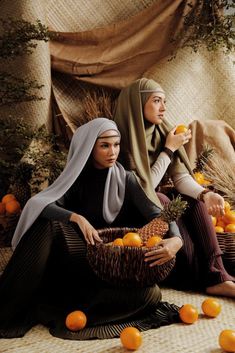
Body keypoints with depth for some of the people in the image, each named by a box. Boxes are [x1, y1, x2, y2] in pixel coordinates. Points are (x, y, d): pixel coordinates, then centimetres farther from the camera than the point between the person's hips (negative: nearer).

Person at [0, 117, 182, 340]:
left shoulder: (126, 180, 0)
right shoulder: (75, 178, 0)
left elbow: (158, 215, -11)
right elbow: (38, 204, -17)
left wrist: (176, 238, -34)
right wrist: (76, 217, -35)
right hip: (78, 261, 0)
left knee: (149, 294, -30)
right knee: (49, 224, -26)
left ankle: (56, 309, -26)